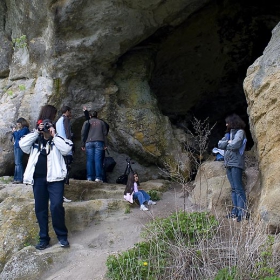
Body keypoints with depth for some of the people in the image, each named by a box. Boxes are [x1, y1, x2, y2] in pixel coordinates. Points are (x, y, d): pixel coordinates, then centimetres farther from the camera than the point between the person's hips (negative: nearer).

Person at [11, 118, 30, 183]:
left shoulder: (25, 129, -6)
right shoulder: (19, 129, 20)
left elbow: (19, 136, -15)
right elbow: (15, 138, 23)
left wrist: (15, 131, -2)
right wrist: (14, 132, 9)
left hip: (20, 147, -10)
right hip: (16, 146, 10)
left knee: (18, 163, -13)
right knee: (17, 163, 10)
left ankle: (19, 179, -14)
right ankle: (16, 178, 14)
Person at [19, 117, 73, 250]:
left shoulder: (57, 140, 9)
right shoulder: (36, 141, 17)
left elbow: (66, 149, -10)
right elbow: (22, 145, 1)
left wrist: (54, 135, -6)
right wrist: (36, 132, 0)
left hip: (54, 178, -4)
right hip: (38, 178, 4)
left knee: (56, 206, -14)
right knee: (40, 208, 6)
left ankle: (62, 236, 1)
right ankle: (44, 238, 16)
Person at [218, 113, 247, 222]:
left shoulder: (240, 132, -3)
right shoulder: (228, 133, 20)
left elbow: (235, 145, -17)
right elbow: (219, 144, 12)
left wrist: (226, 145, 1)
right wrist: (227, 142, -5)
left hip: (236, 163, -8)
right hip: (228, 163, 8)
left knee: (238, 189, -10)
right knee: (233, 189, 8)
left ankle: (242, 213, -12)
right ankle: (235, 211, 11)